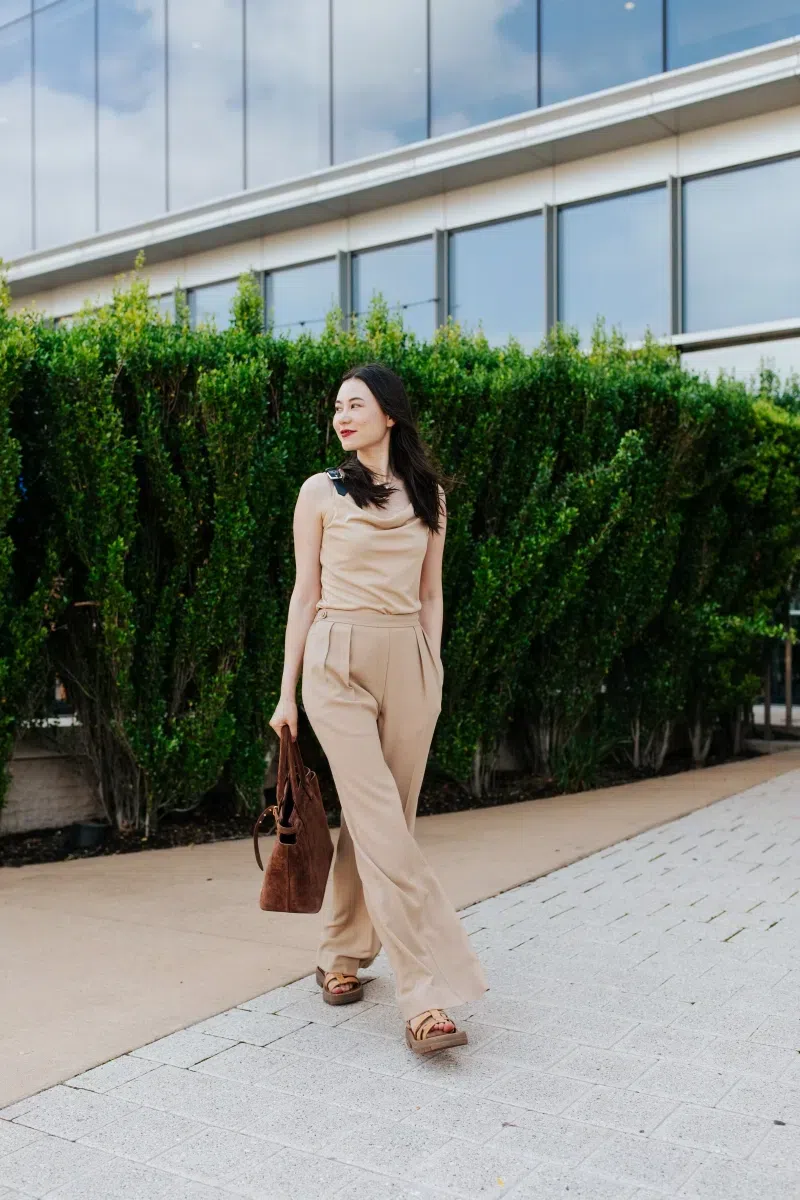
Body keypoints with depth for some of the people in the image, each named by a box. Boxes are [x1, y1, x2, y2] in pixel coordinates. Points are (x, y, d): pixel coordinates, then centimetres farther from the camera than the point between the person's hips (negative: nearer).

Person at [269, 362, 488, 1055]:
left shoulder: (428, 496, 11)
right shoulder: (321, 491, 4)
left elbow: (430, 595, 14)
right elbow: (306, 592, 4)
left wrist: (431, 674, 8)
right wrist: (286, 691, 2)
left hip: (409, 662, 3)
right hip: (338, 661, -3)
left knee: (375, 819, 6)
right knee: (384, 828, -11)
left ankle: (340, 957, 26)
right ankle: (425, 998, -11)